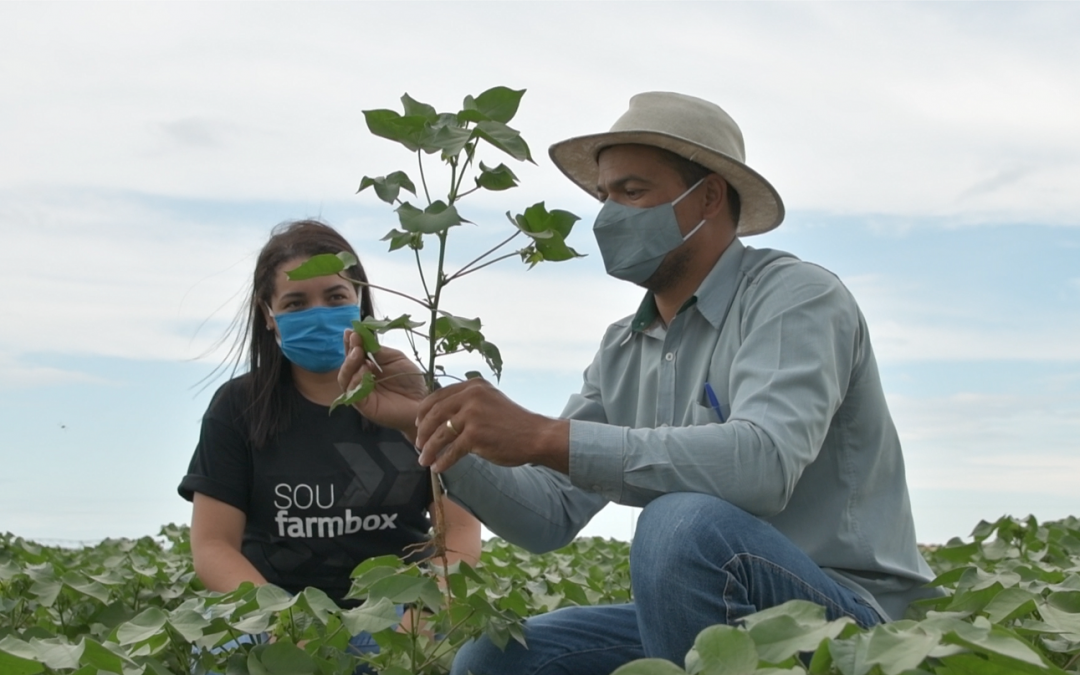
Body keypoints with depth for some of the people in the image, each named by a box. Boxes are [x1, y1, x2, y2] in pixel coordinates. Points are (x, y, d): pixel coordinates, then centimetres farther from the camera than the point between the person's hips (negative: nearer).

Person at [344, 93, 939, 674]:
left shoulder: (794, 297, -13)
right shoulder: (622, 352, 9)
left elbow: (763, 462, -32)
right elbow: (550, 518, 4)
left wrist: (543, 437, -34)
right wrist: (429, 420, -9)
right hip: (704, 620, 7)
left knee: (685, 522, -33)